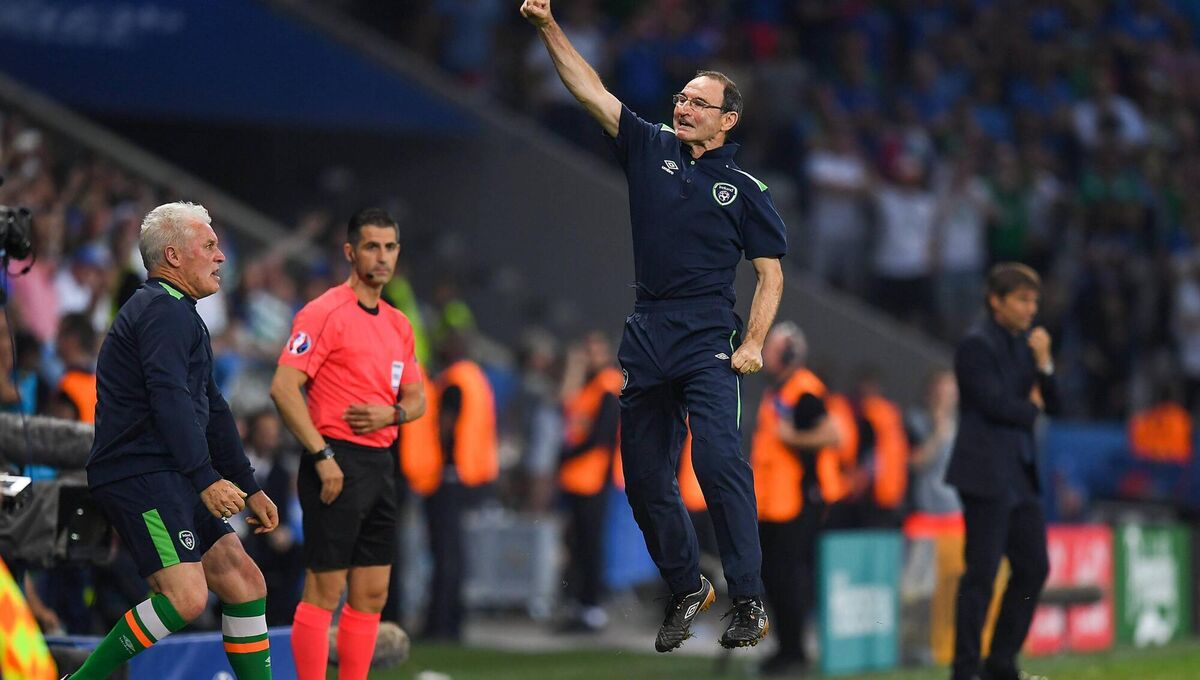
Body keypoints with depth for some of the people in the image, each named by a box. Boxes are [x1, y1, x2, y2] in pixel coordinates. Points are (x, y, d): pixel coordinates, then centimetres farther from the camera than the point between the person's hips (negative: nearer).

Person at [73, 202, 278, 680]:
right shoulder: (165, 312, -10)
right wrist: (206, 479, -28)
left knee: (244, 581, 7)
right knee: (186, 597, -20)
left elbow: (210, 409, 29)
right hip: (140, 475, -11)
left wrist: (248, 488, 28)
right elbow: (169, 400, -22)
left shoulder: (177, 314, 25)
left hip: (167, 478, 11)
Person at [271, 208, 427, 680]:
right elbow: (283, 388, -15)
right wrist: (322, 456, -19)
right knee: (324, 591, -7)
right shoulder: (325, 313, -8)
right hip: (337, 466, -8)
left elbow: (416, 398, 21)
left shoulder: (399, 324, 15)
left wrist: (392, 412, -3)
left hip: (380, 464, 8)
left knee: (372, 596, 8)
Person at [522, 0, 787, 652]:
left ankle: (748, 600, -19)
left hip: (707, 340, -4)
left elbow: (771, 273, 5)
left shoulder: (743, 188, 4)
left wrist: (753, 342, -8)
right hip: (646, 337, 4)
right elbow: (589, 89, 5)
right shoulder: (650, 148, 10)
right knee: (643, 476, 7)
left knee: (719, 461, -20)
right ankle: (686, 588, 23)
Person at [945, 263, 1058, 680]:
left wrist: (1043, 364, -3)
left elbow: (1051, 404, 13)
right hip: (987, 474, -9)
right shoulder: (977, 344, -10)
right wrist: (1031, 410, 0)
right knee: (981, 574, -7)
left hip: (1019, 473, 9)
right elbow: (994, 403, -18)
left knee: (1033, 567, 8)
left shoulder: (1024, 344, 15)